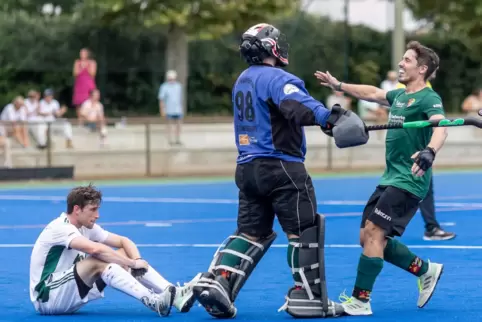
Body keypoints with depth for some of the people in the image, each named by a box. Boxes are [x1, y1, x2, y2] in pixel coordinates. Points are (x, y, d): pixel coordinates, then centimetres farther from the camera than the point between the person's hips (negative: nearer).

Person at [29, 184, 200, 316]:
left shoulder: (87, 227, 7)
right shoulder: (60, 228, -20)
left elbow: (124, 241, 9)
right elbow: (95, 249, -35)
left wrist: (136, 261, -12)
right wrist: (133, 264, -27)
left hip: (67, 296, 9)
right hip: (46, 298, -9)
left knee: (124, 255, -3)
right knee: (97, 262, -31)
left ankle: (173, 294, -17)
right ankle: (153, 301, -40)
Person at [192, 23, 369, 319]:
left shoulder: (243, 81, 17)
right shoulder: (277, 78, -12)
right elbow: (298, 105, -32)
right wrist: (328, 117, -44)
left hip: (248, 168, 9)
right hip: (281, 167, -9)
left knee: (252, 231, 14)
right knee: (305, 231, 0)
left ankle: (217, 282, 1)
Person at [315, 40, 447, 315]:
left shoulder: (428, 98, -12)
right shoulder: (399, 96, 14)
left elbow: (441, 128, -31)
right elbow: (371, 93, 33)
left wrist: (429, 152, -50)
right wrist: (338, 85, 38)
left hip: (409, 182, -9)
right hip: (390, 179, 9)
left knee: (373, 233, -16)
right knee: (368, 237, 7)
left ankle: (360, 301, -11)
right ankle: (426, 270, 21)